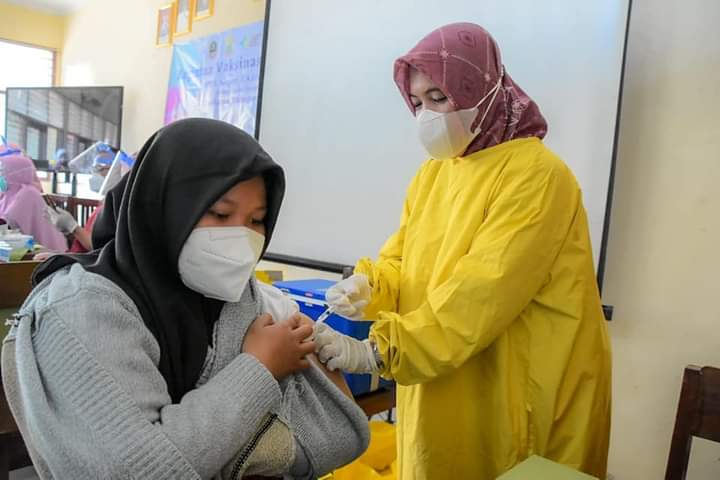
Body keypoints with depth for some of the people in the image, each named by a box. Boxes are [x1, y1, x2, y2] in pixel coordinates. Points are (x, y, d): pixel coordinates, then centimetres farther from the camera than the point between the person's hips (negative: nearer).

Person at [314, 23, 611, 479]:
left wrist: (375, 351, -30)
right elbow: (402, 261, 6)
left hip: (520, 398, -6)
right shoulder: (433, 171, 5)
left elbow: (481, 295, -27)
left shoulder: (536, 175, -18)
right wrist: (370, 286, -16)